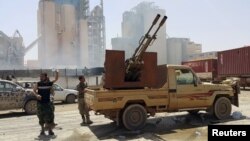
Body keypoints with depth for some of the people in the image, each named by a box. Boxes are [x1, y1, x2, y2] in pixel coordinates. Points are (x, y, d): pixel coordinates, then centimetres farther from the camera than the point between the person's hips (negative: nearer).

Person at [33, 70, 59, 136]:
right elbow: (34, 90, 2)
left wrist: (57, 73, -12)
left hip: (48, 102, 0)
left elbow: (56, 79, 5)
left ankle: (50, 130, 9)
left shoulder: (49, 83, 0)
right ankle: (42, 130, 21)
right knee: (41, 117, 8)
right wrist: (37, 95, -18)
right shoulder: (38, 84, 0)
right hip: (40, 103, 1)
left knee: (49, 116, -3)